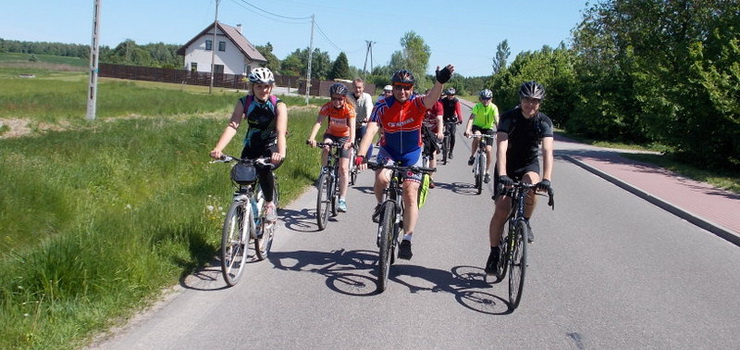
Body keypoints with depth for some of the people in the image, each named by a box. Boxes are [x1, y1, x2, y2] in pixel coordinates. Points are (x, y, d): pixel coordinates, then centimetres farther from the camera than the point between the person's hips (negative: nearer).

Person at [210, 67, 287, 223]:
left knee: (263, 168, -32)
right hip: (251, 146, 3)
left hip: (272, 147, -3)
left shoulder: (278, 105, -17)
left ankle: (270, 204, -9)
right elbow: (232, 126, -24)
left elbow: (281, 131, -32)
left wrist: (281, 153, -53)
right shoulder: (244, 103, -11)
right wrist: (218, 149, -42)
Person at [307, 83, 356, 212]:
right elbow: (318, 122, -31)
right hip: (330, 134, 1)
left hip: (344, 137, -1)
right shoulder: (327, 107, -20)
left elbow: (352, 126, -36)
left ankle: (342, 200, -8)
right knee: (326, 148, -35)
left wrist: (351, 141, -55)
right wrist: (312, 137, -49)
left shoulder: (349, 109, -23)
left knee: (343, 168, -11)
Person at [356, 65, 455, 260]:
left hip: (412, 154, 0)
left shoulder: (417, 103, -16)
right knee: (382, 178, -29)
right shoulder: (383, 106, -16)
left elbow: (431, 99, -39)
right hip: (388, 151, 0)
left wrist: (440, 82, -60)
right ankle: (381, 205, 4)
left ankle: (406, 241, 2)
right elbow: (371, 130, -27)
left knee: (410, 196, -7)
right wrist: (361, 155, -42)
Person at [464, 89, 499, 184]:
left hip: (488, 128, 1)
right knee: (477, 136, -36)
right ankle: (472, 156, -14)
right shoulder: (477, 106, -18)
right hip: (477, 126, -1)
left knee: (489, 150, -12)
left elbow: (496, 120, -29)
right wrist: (467, 130, -46)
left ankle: (487, 172, 5)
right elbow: (471, 118, -30)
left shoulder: (494, 107, -17)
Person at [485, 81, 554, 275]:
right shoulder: (509, 118, -19)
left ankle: (525, 223, -8)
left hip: (529, 165, 1)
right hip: (508, 166, -1)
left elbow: (547, 151, -27)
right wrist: (502, 175, -46)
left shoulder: (544, 122, -14)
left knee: (531, 186, -34)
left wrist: (546, 179, -43)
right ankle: (494, 252, 5)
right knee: (501, 210, -12)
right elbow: (501, 147, -31)